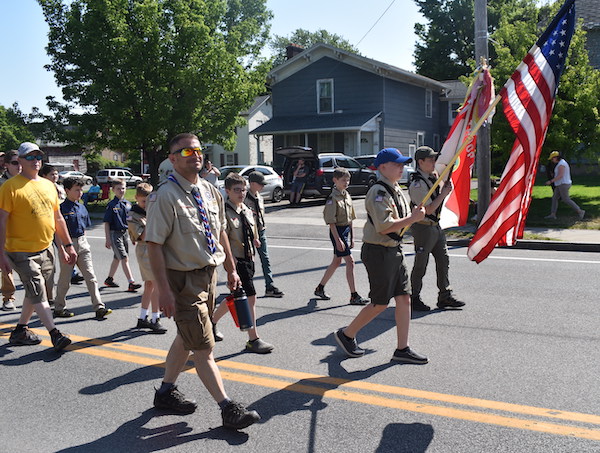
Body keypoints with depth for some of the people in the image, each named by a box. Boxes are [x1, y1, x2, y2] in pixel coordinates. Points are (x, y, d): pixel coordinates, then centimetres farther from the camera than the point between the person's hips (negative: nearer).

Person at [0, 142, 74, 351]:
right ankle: (55, 334, -4)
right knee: (38, 294, -7)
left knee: (34, 292, 15)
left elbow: (58, 218, 17)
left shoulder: (48, 185, 11)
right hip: (22, 252, -7)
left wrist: (67, 245, 15)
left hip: (45, 250, 7)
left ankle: (20, 331, 29)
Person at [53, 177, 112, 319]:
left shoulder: (82, 208, 10)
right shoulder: (62, 208, -9)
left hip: (82, 244, 5)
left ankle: (99, 307, -4)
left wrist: (83, 243, 15)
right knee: (65, 279, 6)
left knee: (91, 276, -1)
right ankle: (59, 308, 22)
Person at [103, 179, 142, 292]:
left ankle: (109, 279, 32)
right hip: (115, 234, -7)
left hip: (124, 233, 7)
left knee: (117, 258, 17)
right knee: (124, 258, -12)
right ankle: (131, 283, -13)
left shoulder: (128, 204, 8)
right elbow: (107, 223, -8)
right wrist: (108, 239, -12)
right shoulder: (111, 205, -9)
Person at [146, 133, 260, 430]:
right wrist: (164, 291, -22)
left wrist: (231, 270, 18)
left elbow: (220, 232, 16)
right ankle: (227, 408, 10)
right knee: (203, 347, 0)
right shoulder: (165, 196, -17)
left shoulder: (210, 192, 6)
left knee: (187, 337, 20)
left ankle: (166, 392, 38)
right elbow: (154, 245, -19)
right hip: (183, 279, -8)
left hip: (209, 274, 8)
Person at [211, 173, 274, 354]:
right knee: (250, 298, -7)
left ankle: (212, 321, 39)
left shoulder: (247, 211, 9)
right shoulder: (225, 213, -15)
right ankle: (253, 340, 3)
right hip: (236, 261, -8)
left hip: (248, 259, 8)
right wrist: (231, 265, -20)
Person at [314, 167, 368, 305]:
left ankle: (320, 288, 29)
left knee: (337, 262, 15)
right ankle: (354, 296, -4)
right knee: (350, 262, -9)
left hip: (346, 230, 9)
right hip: (337, 231, -9)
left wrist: (352, 237, 14)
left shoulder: (347, 196, 11)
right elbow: (331, 221, -16)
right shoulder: (333, 198, -14)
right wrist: (338, 240, -20)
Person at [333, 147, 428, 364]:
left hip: (394, 250, 9)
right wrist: (413, 218, -20)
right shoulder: (378, 192, -18)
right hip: (378, 252, -9)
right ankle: (347, 335, 20)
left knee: (404, 298, 7)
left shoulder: (396, 189, 14)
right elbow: (384, 227, -25)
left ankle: (402, 349, 15)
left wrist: (415, 214, 1)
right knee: (380, 304, 0)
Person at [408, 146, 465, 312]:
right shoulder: (417, 184, -19)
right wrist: (444, 193, -16)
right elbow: (429, 209, -22)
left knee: (443, 260, 10)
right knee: (420, 264, 1)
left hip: (435, 226, 9)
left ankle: (445, 296, 18)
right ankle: (414, 299, 13)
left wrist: (445, 185, 6)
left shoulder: (432, 176, 9)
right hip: (423, 227, -9)